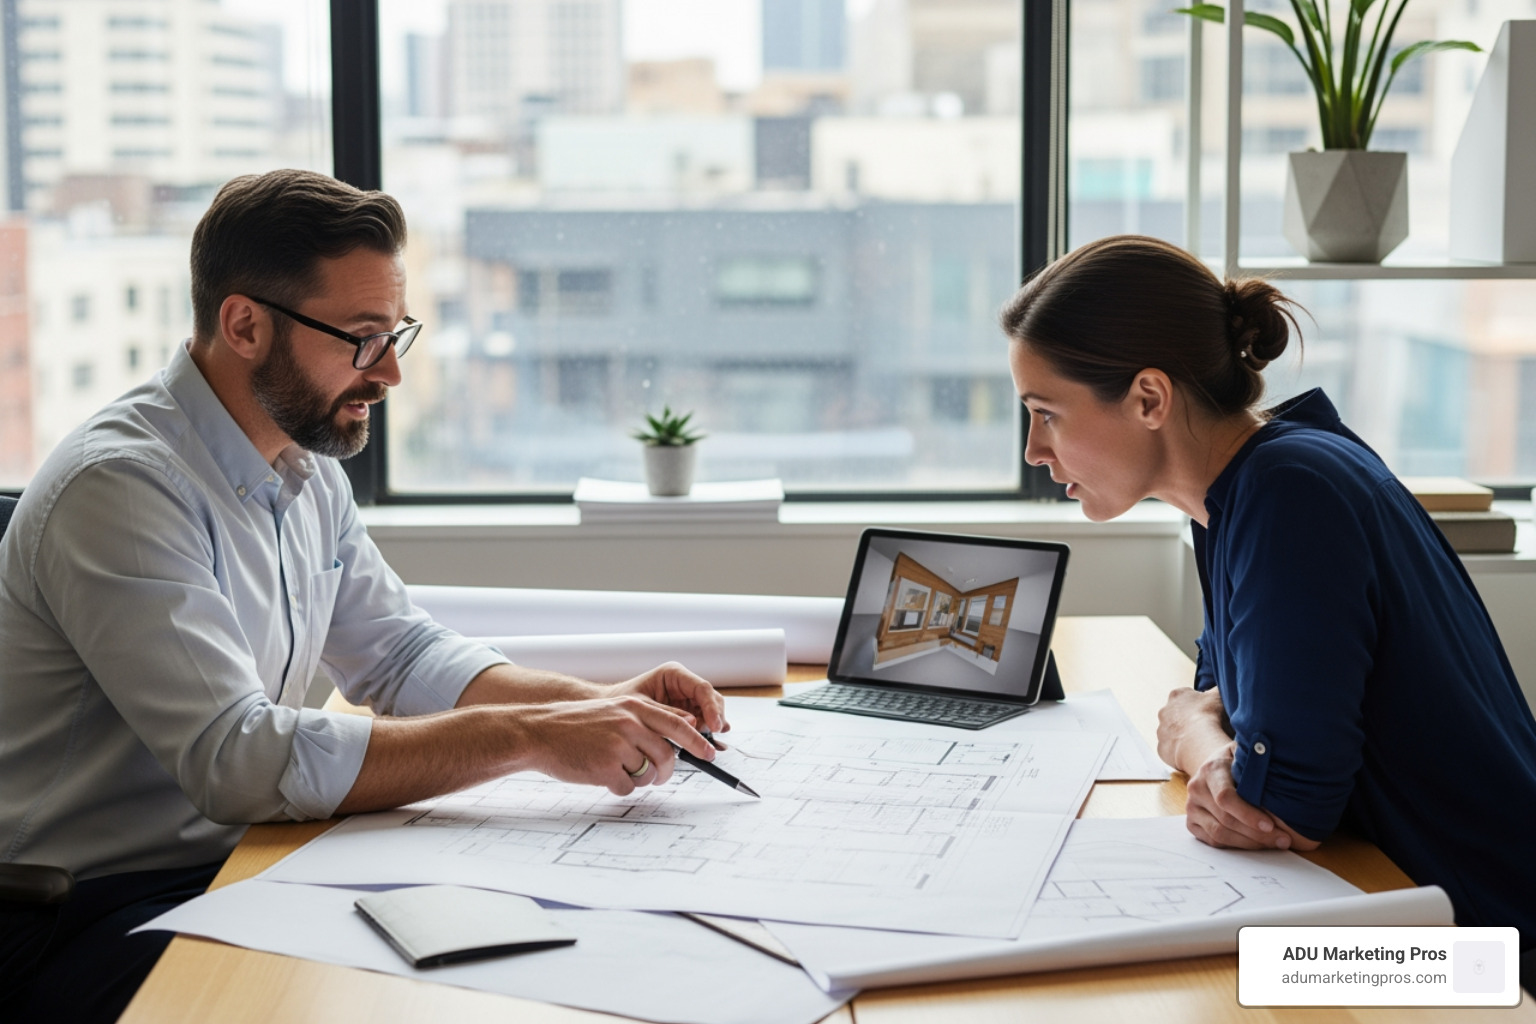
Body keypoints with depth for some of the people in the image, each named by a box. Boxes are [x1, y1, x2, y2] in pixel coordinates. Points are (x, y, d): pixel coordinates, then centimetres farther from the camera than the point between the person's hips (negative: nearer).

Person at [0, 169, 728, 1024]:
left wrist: (602, 704, -1)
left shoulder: (310, 473, 9)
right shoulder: (120, 487, -21)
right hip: (81, 917, -8)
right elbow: (239, 759, -29)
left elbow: (405, 656, 16)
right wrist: (529, 738, -28)